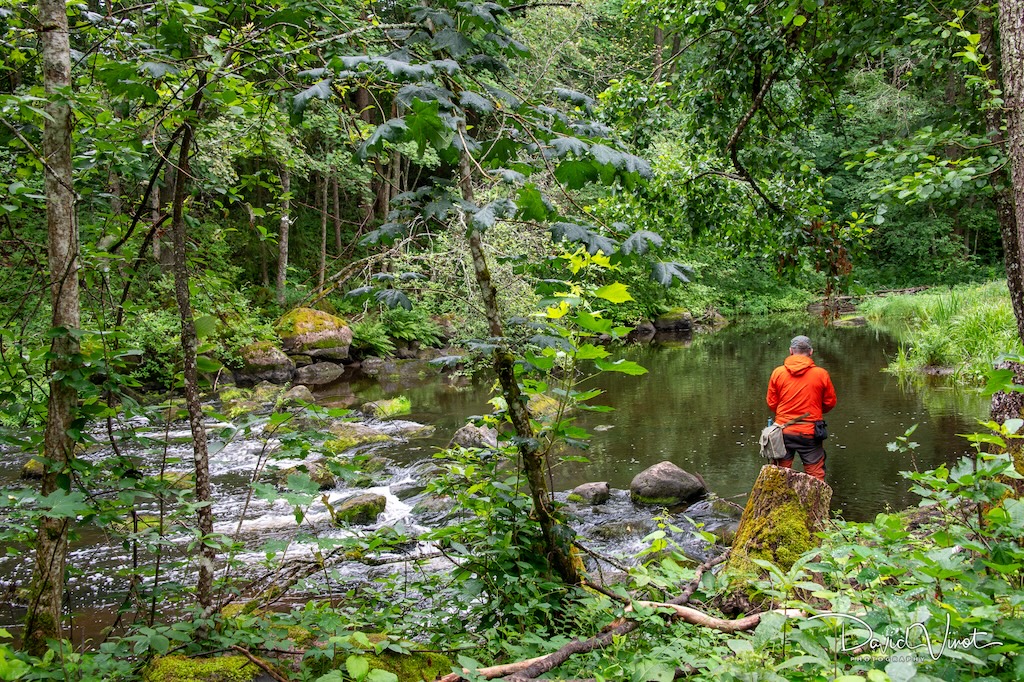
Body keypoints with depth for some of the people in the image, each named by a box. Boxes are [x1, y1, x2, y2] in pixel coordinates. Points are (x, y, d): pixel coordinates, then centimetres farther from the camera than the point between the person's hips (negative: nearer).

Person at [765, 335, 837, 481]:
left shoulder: (778, 372, -4)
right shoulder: (821, 374, -6)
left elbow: (771, 403, 3)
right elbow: (830, 403, 5)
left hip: (783, 431, 2)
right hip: (810, 431, -1)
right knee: (815, 475, 7)